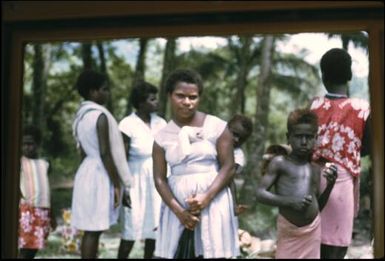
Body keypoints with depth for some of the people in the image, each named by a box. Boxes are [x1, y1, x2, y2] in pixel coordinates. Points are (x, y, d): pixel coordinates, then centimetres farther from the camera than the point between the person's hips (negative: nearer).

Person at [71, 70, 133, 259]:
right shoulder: (101, 115, -15)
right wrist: (117, 184, -15)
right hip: (100, 175, -9)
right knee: (93, 231, -5)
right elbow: (105, 153, -19)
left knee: (90, 230, 11)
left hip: (87, 172, 9)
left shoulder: (81, 115, 12)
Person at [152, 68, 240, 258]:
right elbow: (159, 178, 2)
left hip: (213, 201, -2)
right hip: (177, 203, 3)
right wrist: (178, 210, -11)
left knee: (213, 252, -4)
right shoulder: (162, 136, 5)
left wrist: (206, 198, -16)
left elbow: (228, 168, -4)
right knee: (171, 253, -1)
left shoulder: (217, 126, -3)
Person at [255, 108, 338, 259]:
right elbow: (260, 193, -8)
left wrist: (330, 184, 2)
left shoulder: (316, 170, 13)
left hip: (313, 230, 5)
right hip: (288, 230, -4)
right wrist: (290, 201, -20)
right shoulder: (279, 163, -1)